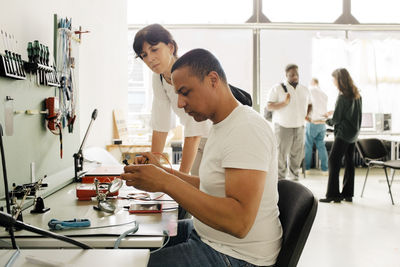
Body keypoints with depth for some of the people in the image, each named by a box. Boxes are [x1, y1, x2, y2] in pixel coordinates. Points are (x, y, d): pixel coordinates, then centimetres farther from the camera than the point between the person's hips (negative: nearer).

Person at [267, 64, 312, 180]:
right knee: (281, 155, -4)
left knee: (297, 155, 9)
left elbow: (309, 105, 25)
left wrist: (307, 114, 4)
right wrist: (284, 103, -25)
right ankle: (280, 180, 5)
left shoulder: (304, 90, 11)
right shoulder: (277, 89, -5)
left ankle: (295, 178, 22)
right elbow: (269, 106, -11)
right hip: (283, 127, -5)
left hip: (299, 127, 5)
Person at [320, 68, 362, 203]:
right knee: (349, 162, 11)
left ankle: (333, 194, -7)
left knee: (334, 160, -5)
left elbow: (336, 119, -15)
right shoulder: (356, 94, 9)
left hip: (344, 133, -9)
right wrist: (331, 117, 17)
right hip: (354, 132, 9)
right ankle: (348, 194, 16)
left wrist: (327, 121, 6)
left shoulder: (342, 97, -16)